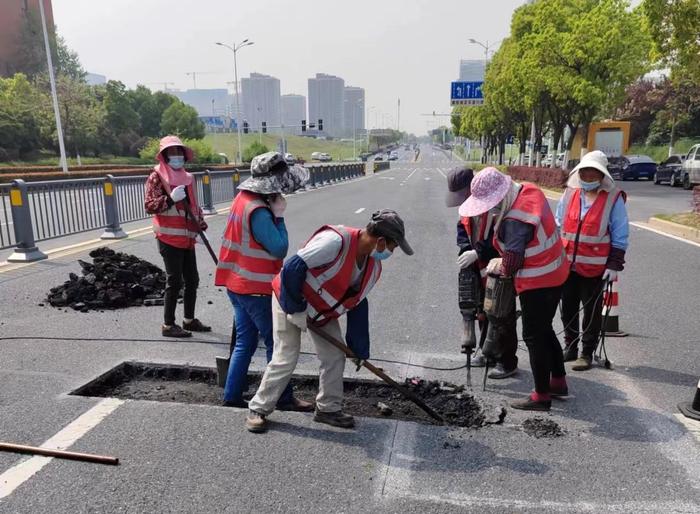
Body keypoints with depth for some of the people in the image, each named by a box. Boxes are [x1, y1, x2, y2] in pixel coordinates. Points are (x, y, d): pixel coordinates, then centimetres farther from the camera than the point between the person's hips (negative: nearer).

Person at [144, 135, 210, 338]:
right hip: (169, 237, -7)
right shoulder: (157, 176, -5)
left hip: (187, 237, 7)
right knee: (175, 280, -4)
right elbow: (149, 206, -12)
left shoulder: (187, 177, 14)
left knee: (192, 279, 11)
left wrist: (200, 222, 10)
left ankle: (189, 320, 25)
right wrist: (171, 198, -24)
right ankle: (168, 325, 8)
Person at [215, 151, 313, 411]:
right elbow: (280, 248, -21)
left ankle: (232, 395, 24)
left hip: (238, 285, 9)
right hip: (256, 289, -9)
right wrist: (279, 215, -15)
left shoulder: (243, 198, 7)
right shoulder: (258, 211, -23)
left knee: (244, 343, 17)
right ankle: (283, 398, 16)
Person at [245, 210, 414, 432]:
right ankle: (258, 409, 14)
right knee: (285, 360, -6)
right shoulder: (335, 240, -34)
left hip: (323, 311, 8)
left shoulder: (373, 267, -5)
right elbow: (293, 268, -34)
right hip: (289, 300, -8)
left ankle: (328, 408, 25)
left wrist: (359, 349, 6)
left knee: (335, 357, 7)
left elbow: (357, 304, 4)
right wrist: (296, 309, -25)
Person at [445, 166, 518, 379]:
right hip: (479, 270, 8)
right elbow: (463, 228, 12)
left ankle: (507, 362, 15)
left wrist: (477, 253, -29)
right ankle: (485, 350, 38)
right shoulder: (467, 204, 3)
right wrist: (465, 249, -6)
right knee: (483, 312, 20)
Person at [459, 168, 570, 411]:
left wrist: (497, 266, -3)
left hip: (537, 283, -10)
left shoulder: (514, 221, -29)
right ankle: (558, 382, 36)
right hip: (555, 274, 10)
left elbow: (512, 262, -26)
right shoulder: (529, 190, 0)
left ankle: (542, 396, 15)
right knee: (544, 330, 22)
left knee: (534, 337, 3)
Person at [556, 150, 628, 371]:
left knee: (591, 311, 7)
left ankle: (587, 353, 20)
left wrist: (614, 265, -10)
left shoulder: (613, 199, -7)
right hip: (566, 264, 4)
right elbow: (557, 227, 12)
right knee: (568, 308, 14)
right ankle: (570, 347, 30)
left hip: (595, 267, -4)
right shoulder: (569, 194, 5)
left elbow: (620, 237, -5)